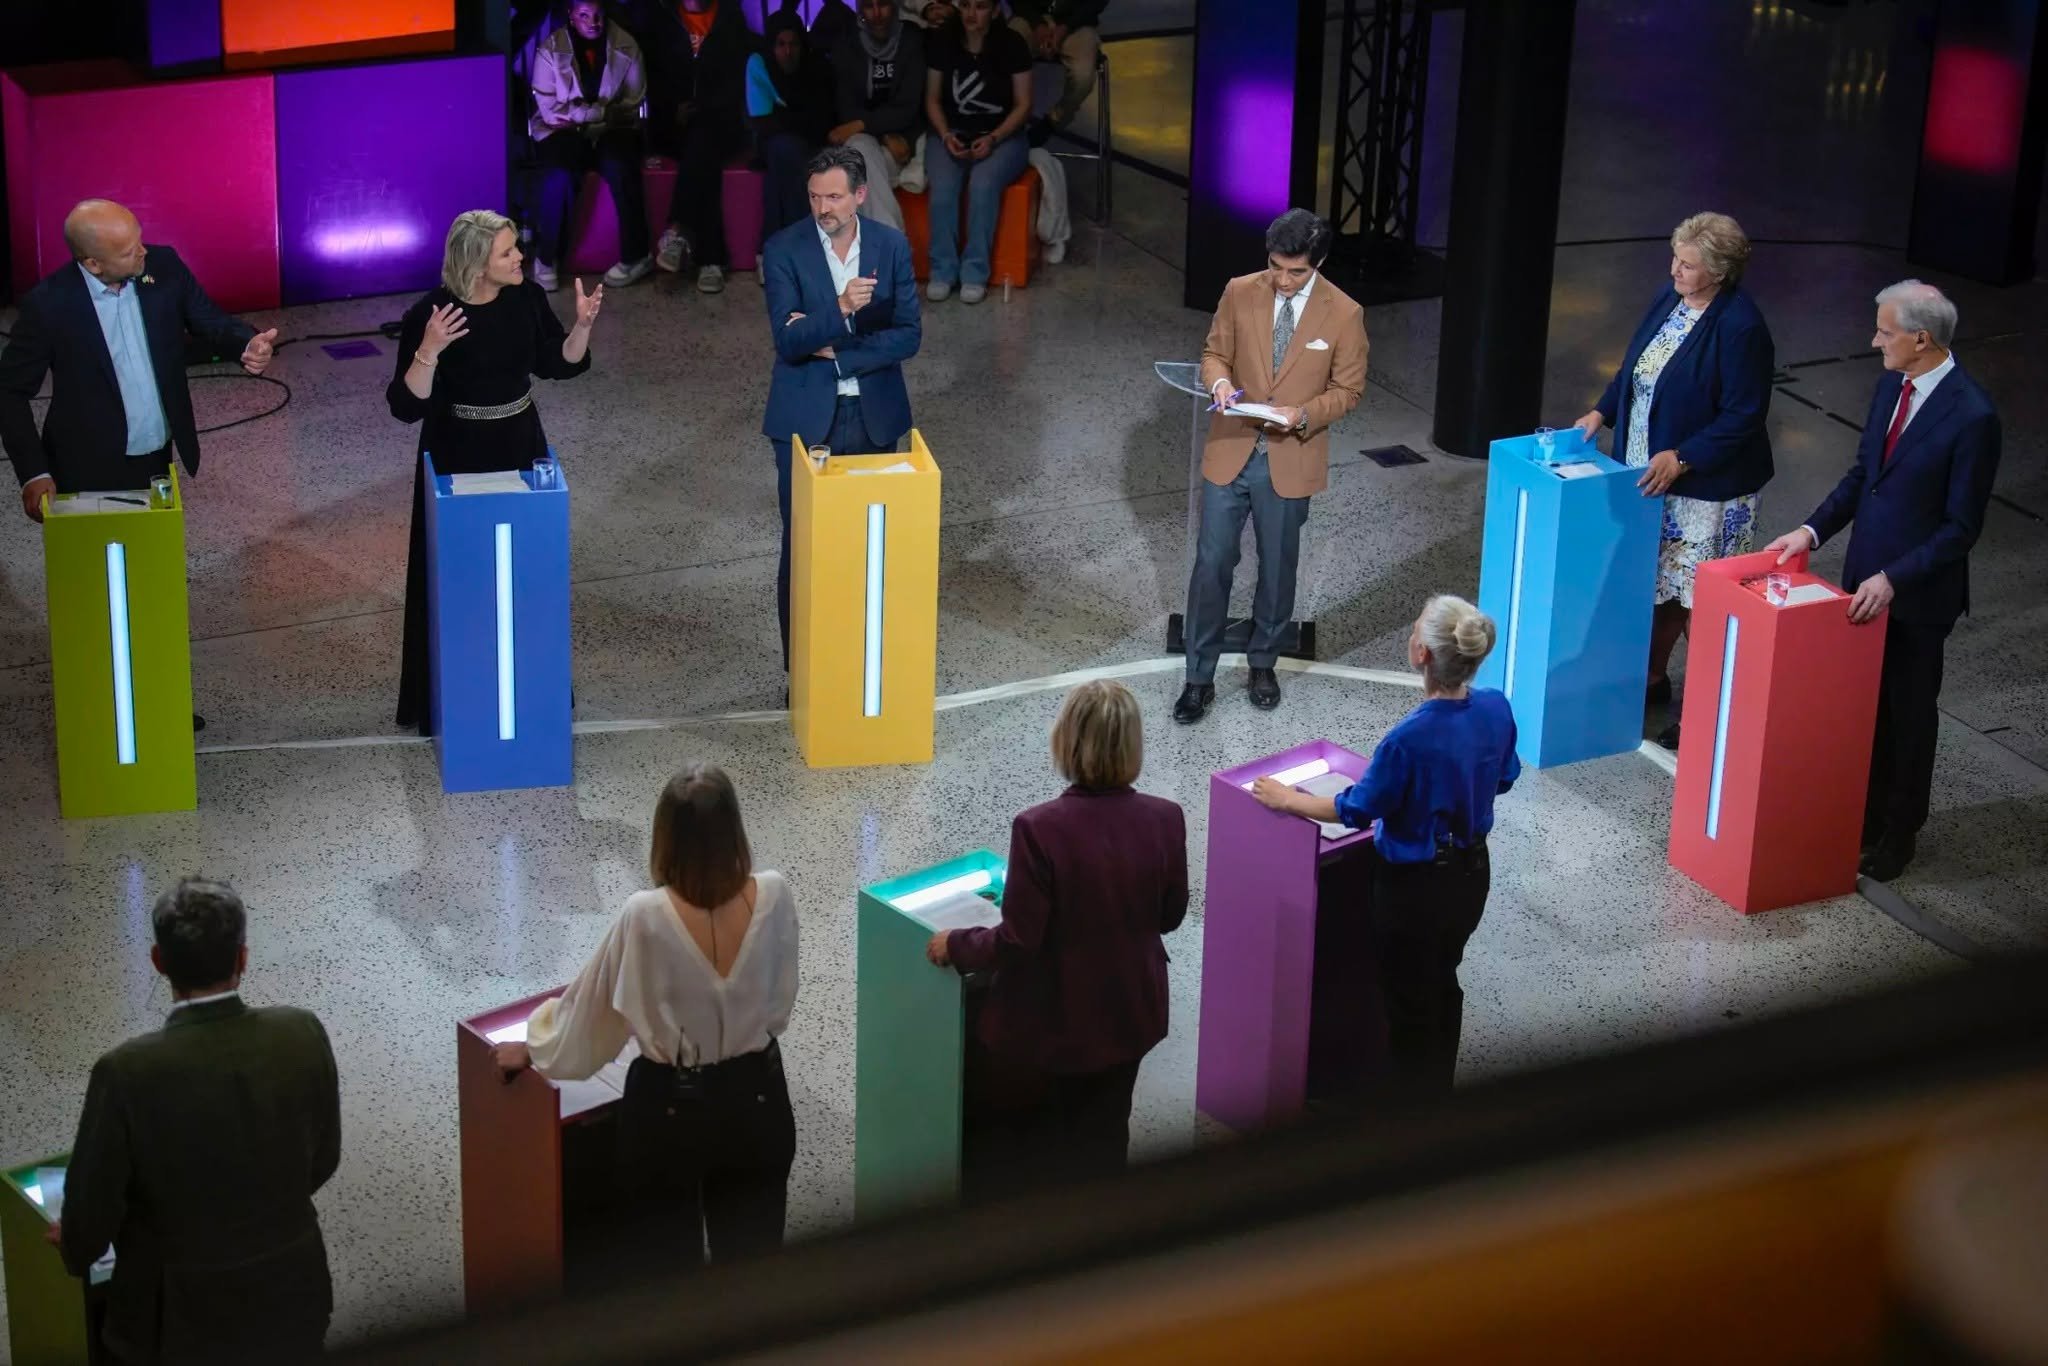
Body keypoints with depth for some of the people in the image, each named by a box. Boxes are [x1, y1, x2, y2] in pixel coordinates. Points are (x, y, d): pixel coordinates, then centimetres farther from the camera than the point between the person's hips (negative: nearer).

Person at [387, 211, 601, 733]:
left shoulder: (527, 299, -6)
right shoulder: (429, 315, -20)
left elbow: (557, 363, 7)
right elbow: (407, 406, -21)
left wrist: (582, 324, -11)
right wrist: (429, 351, -37)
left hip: (521, 449, 5)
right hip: (458, 458, -5)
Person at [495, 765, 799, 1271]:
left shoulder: (646, 917, -24)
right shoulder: (773, 896, -16)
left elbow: (591, 1005, -8)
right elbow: (781, 1005, 1)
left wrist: (534, 1050, 11)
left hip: (670, 1109, -3)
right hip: (756, 1100, 3)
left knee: (661, 1264, 14)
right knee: (750, 1256, 17)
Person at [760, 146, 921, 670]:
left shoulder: (892, 245, 0)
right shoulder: (784, 250, -8)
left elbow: (909, 335, -3)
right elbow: (788, 341, -17)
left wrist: (835, 351, -13)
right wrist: (841, 309, -33)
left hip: (874, 415, 2)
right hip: (807, 419, -2)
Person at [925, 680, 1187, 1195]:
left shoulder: (1040, 829, -27)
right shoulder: (1165, 820, -14)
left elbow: (1019, 940, -21)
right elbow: (1170, 915, 2)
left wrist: (955, 946, -4)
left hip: (1047, 1022, -4)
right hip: (1129, 1014, 4)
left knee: (1001, 1143, 19)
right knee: (1099, 1141, 23)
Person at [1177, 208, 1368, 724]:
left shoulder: (1344, 314, -10)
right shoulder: (1240, 293, -6)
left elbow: (1347, 390, -3)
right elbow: (1215, 351, 6)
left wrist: (1302, 415, -21)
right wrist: (1219, 380, -18)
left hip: (1290, 462, -1)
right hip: (1231, 451, 1)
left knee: (1277, 567, 14)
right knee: (1211, 564, 2)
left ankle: (1264, 663, 34)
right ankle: (1199, 678, 12)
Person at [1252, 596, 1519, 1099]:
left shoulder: (1410, 739, -33)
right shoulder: (1497, 709, -13)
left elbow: (1357, 809, -17)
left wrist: (1287, 799, -3)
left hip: (1415, 888, -6)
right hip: (1472, 875, 7)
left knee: (1408, 1004, 13)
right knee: (1443, 984, 27)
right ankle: (1439, 1096, 45)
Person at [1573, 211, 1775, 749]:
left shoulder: (1740, 328, -21)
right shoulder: (1668, 301, 4)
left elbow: (1742, 417, -20)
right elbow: (1633, 367, 17)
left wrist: (1681, 458, -24)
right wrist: (1602, 413, 5)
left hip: (1706, 487, -8)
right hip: (1649, 472, 8)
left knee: (1697, 600, 0)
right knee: (1657, 582, 18)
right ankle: (1653, 678, 33)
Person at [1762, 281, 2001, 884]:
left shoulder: (1971, 417, -24)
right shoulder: (1891, 385, 0)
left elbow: (1961, 527, -20)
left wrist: (1893, 579, -22)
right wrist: (1814, 529, 1)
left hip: (1918, 593, -6)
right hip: (1866, 575, 6)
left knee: (1908, 712, 10)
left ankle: (1897, 834, 26)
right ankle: (1864, 811, 32)